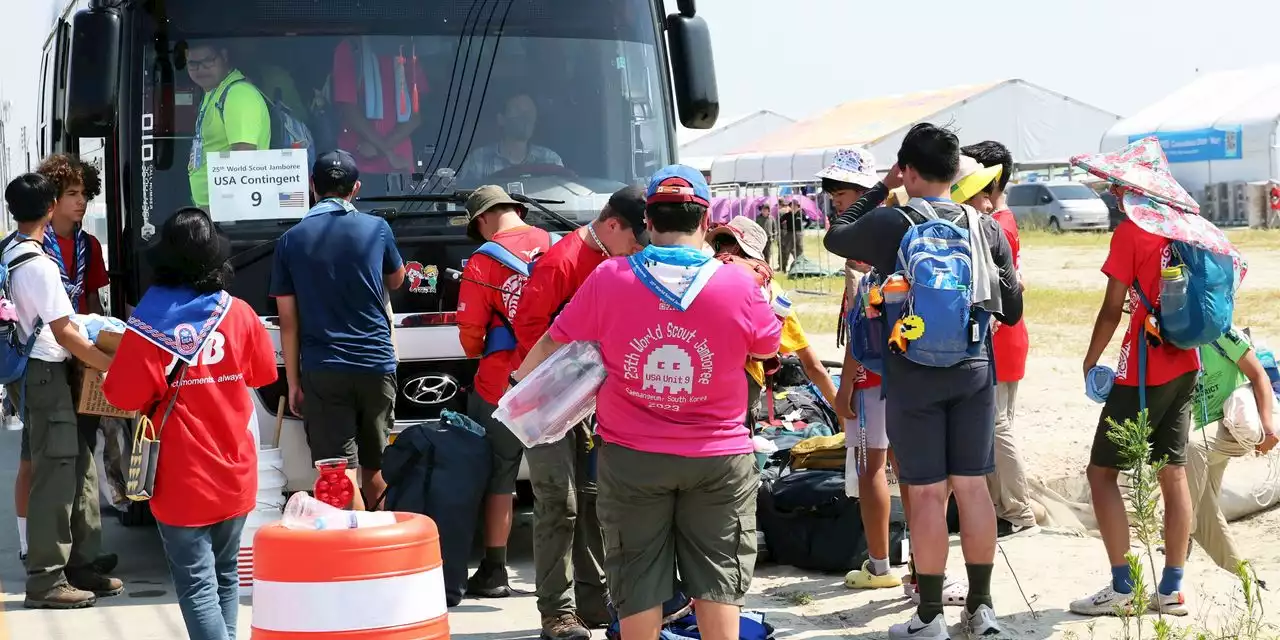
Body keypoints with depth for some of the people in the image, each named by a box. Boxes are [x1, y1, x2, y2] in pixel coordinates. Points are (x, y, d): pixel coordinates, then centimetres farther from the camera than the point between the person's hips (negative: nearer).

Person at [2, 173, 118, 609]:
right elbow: (63, 333, -20)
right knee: (55, 475, -5)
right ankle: (45, 581, 0)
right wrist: (113, 367, -15)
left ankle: (79, 566, 21)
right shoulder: (38, 265, -19)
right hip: (45, 374, -9)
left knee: (80, 468, 14)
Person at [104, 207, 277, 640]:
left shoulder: (150, 321, -14)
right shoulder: (239, 313, -4)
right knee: (225, 574, 20)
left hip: (183, 480, -4)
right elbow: (263, 373, 10)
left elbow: (125, 396, -13)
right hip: (235, 474, 4)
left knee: (196, 587, -2)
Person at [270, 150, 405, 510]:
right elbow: (396, 280, 21)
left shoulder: (291, 241, -1)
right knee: (375, 470, 16)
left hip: (322, 373, -2)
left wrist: (293, 382, 5)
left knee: (342, 476, -5)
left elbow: (288, 322, -1)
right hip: (376, 366, 2)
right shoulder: (377, 229, 1)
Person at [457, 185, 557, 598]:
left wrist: (477, 354, 16)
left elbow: (471, 331, -6)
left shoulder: (483, 261, -8)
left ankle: (494, 572, 10)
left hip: (503, 384, -3)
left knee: (499, 478, 8)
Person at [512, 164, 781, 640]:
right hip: (718, 458, 0)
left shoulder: (608, 279, -10)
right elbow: (768, 347, 7)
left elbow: (553, 345, 2)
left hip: (632, 458, 0)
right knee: (716, 581, 8)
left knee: (638, 585, 8)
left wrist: (521, 380, 23)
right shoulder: (738, 285, -11)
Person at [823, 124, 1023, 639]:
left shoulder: (888, 223, -8)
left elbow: (835, 237, 14)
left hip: (913, 374, -3)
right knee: (972, 486, 10)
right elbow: (1011, 307, 7)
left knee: (927, 493, 1)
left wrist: (880, 192, 20)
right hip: (975, 368, 3)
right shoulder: (986, 227, 1)